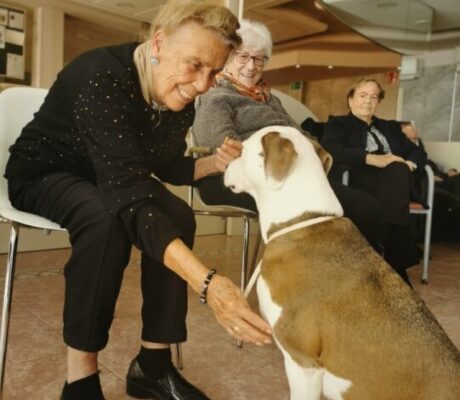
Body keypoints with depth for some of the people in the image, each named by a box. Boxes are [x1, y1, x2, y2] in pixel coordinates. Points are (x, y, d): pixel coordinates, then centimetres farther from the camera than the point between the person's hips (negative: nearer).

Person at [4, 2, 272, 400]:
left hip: (106, 179, 7)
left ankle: (152, 365, -8)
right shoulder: (101, 78, -35)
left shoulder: (180, 101, -10)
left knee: (178, 216, -17)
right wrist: (208, 282, -56)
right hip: (42, 173, -6)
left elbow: (167, 167, 5)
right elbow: (127, 192, -46)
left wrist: (215, 162, -18)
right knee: (108, 217, -36)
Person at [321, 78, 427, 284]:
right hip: (358, 180, -4)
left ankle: (394, 266, -39)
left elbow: (418, 152, 22)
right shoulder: (338, 124, 16)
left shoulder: (390, 127, 33)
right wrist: (373, 159, -18)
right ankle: (396, 265, -39)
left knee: (397, 171, -32)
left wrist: (409, 164, -4)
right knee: (396, 173, -34)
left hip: (395, 182, 4)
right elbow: (331, 150, -7)